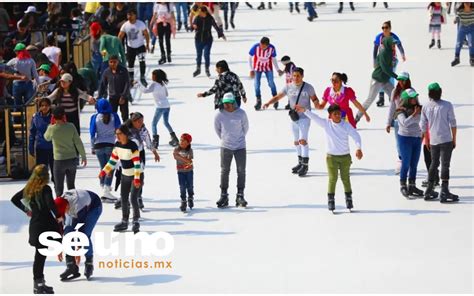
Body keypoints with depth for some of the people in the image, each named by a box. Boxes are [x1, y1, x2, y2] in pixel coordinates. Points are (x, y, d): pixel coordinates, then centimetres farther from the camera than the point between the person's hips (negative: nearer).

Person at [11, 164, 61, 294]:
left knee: (39, 255, 15)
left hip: (35, 224, 8)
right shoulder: (45, 189, -14)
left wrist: (26, 210, 20)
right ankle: (39, 284, 3)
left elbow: (14, 199, 13)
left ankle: (38, 283, 21)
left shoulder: (29, 188, 6)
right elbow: (50, 203, -28)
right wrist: (58, 216, -14)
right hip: (45, 224, -8)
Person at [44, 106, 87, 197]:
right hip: (72, 159, 3)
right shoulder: (70, 126, -8)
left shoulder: (52, 128, -13)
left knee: (59, 187, 3)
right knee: (71, 185, 16)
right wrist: (83, 156, 8)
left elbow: (47, 138, 10)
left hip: (59, 160, -3)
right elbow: (78, 142, -2)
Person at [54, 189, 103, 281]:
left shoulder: (78, 205, -43)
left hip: (93, 207, -5)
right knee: (67, 233, -13)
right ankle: (71, 265, -9)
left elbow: (81, 228, -35)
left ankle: (89, 263, -4)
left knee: (85, 234, -22)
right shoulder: (59, 205, -27)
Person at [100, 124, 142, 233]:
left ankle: (136, 222, 4)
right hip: (125, 175, 7)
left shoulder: (132, 146, -23)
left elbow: (137, 163, -24)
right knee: (124, 198, 10)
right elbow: (113, 160, 7)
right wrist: (104, 171, 0)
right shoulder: (117, 145, -1)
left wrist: (137, 178, -28)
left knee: (133, 199, -11)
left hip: (136, 175, -7)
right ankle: (124, 222, 22)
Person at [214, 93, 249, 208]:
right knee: (224, 171, 5)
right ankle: (223, 196, 13)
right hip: (225, 147, 0)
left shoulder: (241, 113, -9)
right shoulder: (219, 115, -8)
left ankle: (240, 196, 11)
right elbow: (217, 129, 9)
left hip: (240, 147, 0)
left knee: (241, 171, 2)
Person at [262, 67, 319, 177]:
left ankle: (305, 165, -11)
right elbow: (277, 97, 5)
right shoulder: (288, 87, 2)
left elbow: (314, 98, -1)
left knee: (302, 140, -16)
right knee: (296, 142, 12)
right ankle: (300, 163, 26)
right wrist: (268, 103, -11)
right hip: (294, 118, 5)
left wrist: (316, 103, -25)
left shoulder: (308, 87, -7)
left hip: (305, 117, -5)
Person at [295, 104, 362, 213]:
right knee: (332, 179, -2)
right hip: (332, 157, 0)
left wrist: (359, 148, -30)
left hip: (345, 156, 0)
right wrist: (304, 110, -31)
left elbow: (356, 136, -14)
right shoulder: (326, 124, -7)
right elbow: (314, 117, -16)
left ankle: (349, 198, 24)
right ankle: (331, 200, 6)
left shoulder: (346, 125, -9)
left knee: (346, 178, 11)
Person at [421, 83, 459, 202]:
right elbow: (453, 124, -6)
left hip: (433, 141, 4)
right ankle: (444, 192, -6)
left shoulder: (426, 107, 2)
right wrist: (454, 139, 5)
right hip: (446, 140, -4)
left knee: (434, 164, 17)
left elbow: (423, 126, 7)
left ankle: (429, 191, 22)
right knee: (445, 165, -2)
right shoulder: (447, 105, -8)